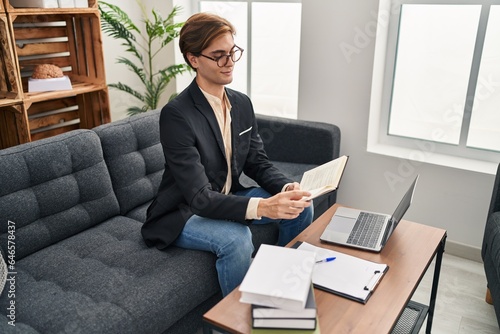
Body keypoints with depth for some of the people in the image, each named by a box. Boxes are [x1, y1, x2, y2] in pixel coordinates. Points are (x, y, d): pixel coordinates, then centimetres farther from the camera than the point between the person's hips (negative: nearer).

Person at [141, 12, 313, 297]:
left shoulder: (242, 103, -2)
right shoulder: (176, 115, -25)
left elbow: (258, 162, 2)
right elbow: (200, 198, -30)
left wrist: (287, 188, -19)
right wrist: (263, 206, -43)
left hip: (228, 199, 7)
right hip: (185, 212, -7)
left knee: (301, 207, -3)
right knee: (236, 238, -35)